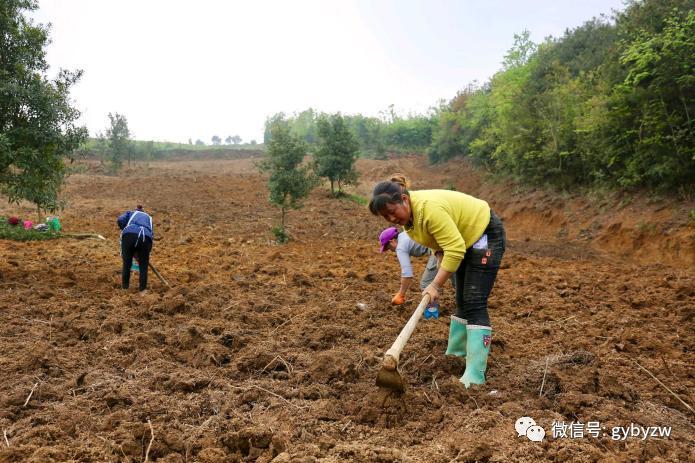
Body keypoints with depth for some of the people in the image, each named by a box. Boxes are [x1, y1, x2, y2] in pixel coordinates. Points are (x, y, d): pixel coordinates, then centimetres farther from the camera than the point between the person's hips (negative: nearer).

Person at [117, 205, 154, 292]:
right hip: (145, 237, 1)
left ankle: (125, 286, 27)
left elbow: (120, 220, 11)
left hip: (129, 236, -1)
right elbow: (151, 234, 29)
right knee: (143, 265, 17)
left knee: (127, 263, 17)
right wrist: (148, 251, 35)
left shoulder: (130, 213, 33)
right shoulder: (148, 217, 38)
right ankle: (143, 289, 20)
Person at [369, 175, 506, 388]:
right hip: (465, 240, 9)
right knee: (462, 301, 15)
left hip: (486, 234, -9)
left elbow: (455, 249, -34)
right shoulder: (409, 215, -4)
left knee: (474, 304, -15)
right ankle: (456, 353, 27)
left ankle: (475, 376, -15)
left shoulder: (429, 208, -32)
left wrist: (435, 285, -31)